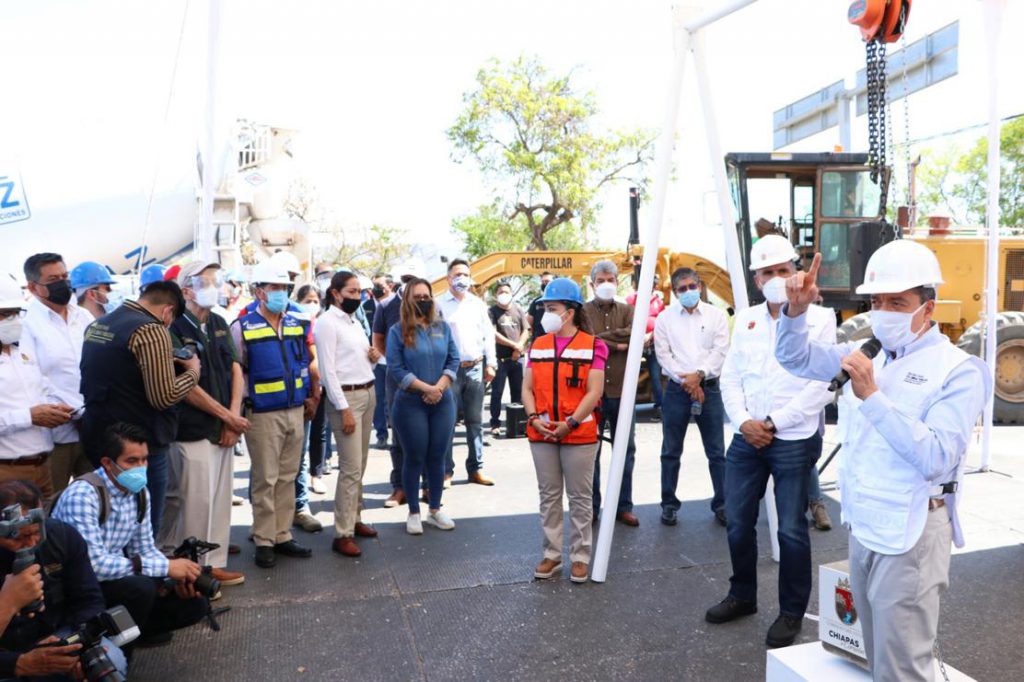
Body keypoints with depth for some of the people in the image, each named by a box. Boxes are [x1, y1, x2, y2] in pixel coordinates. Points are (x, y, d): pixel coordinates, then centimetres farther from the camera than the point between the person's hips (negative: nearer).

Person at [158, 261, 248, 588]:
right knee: (196, 501, -2)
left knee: (220, 498, 12)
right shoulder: (174, 329, -10)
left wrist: (233, 417, -3)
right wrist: (228, 416, -10)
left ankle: (215, 563, 23)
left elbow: (235, 368, 9)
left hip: (223, 428, 7)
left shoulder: (219, 324, 11)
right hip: (192, 431, -7)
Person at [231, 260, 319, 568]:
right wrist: (245, 406, -5)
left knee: (287, 477, 12)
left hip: (295, 412, 5)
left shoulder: (298, 325, 9)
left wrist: (313, 397, 10)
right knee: (265, 480, 2)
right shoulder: (243, 328, -6)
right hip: (263, 415, -5)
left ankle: (282, 535, 24)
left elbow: (310, 365, 16)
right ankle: (263, 541, 15)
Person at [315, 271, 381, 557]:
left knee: (360, 465, 14)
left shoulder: (355, 321, 14)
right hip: (345, 397, -8)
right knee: (351, 468, -8)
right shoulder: (327, 322, -9)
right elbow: (328, 370, -14)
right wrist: (344, 409, -18)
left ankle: (355, 519, 25)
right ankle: (343, 534, -1)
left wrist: (374, 357, -1)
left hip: (368, 393, 8)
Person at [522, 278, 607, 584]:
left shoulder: (592, 346, -4)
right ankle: (551, 554, 23)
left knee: (580, 498, 6)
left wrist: (569, 423, -16)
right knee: (549, 496, 12)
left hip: (580, 434, -4)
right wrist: (534, 418, -9)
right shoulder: (538, 345, 10)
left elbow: (594, 392, -9)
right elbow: (527, 388, 7)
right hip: (541, 434, 4)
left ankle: (580, 556, 18)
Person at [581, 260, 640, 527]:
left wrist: (602, 338, -13)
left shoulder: (627, 310, 9)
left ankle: (624, 506, 22)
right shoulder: (583, 311, 1)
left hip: (622, 391, 3)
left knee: (626, 451, 10)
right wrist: (617, 344, -12)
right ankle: (591, 507, 19)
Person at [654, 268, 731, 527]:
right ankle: (669, 504, 16)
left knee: (716, 452, 3)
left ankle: (722, 503, 15)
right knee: (671, 452, 5)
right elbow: (663, 355, -1)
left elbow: (720, 351, -2)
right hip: (676, 389, 0)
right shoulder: (664, 319, 6)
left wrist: (699, 374, -15)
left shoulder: (716, 315, 5)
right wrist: (686, 381, -11)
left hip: (709, 387, 0)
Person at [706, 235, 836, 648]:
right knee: (737, 522, 12)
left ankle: (792, 612, 20)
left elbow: (822, 385, -12)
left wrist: (774, 423, -14)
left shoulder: (820, 318, -4)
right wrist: (744, 421, -7)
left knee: (791, 530, 2)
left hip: (795, 442, -5)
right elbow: (730, 378, 9)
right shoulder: (745, 320, 11)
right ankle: (742, 595, 32)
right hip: (746, 439, 5)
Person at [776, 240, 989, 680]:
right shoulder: (868, 354, 7)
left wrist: (872, 396, -26)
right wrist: (797, 308, -7)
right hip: (863, 527, 7)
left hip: (911, 533, -6)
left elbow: (936, 459, -23)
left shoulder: (958, 370, -12)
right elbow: (796, 359, 11)